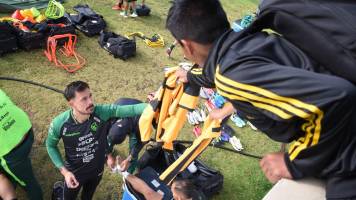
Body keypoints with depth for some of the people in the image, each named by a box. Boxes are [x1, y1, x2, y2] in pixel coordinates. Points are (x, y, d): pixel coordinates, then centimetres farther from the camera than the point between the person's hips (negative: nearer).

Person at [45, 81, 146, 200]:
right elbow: (50, 145, -11)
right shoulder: (59, 124, -29)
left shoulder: (101, 112, -30)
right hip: (74, 172, -2)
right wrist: (64, 171, -18)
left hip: (97, 169, 2)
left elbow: (130, 109, -35)